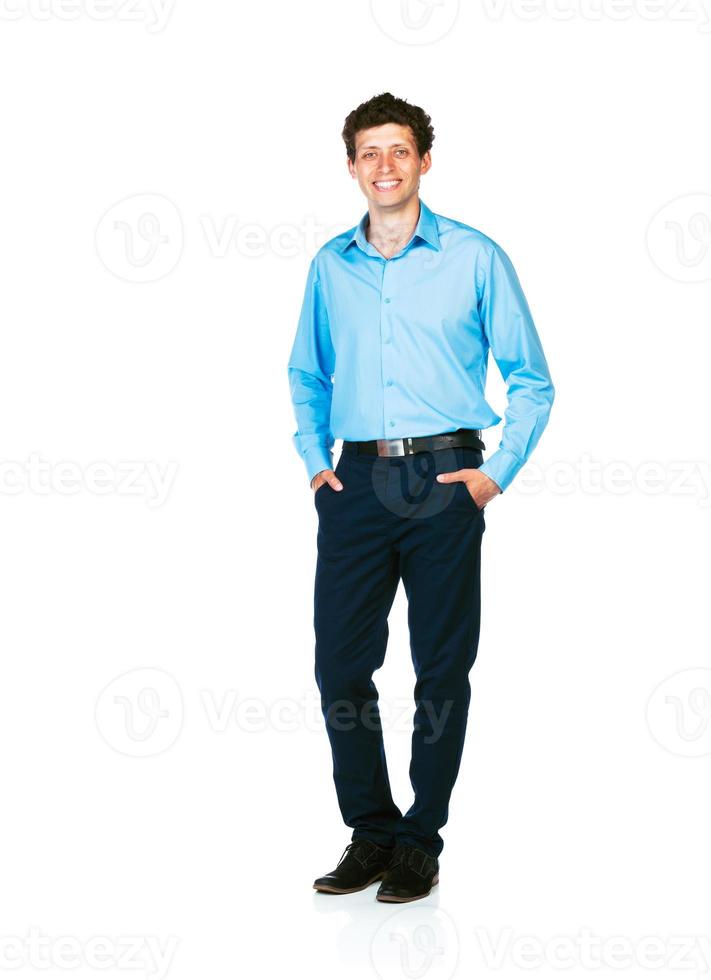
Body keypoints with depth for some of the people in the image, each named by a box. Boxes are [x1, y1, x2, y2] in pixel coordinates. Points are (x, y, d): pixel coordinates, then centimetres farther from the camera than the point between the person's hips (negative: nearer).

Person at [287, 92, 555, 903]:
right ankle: (370, 834, 15)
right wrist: (314, 459, 11)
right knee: (340, 662, 0)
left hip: (444, 482, -3)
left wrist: (498, 473, -4)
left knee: (442, 668, 2)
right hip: (357, 482, 3)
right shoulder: (330, 266, 12)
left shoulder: (475, 258, 3)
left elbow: (531, 381, 5)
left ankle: (421, 842, 14)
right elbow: (306, 375, 24)